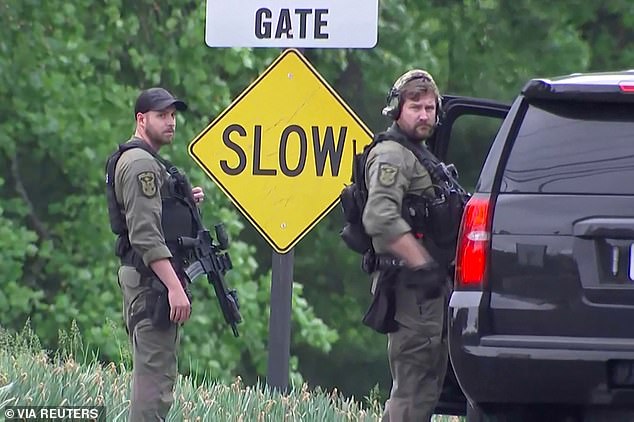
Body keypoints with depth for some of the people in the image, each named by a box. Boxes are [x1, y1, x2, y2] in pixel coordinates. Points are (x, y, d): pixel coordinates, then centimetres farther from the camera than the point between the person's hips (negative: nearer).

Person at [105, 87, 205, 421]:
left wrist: (185, 202, 12)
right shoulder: (140, 163, -13)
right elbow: (145, 235, -21)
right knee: (155, 373, -14)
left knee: (153, 371, 15)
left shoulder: (151, 163, 21)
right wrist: (174, 286, -26)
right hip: (152, 280, -11)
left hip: (153, 280, 11)